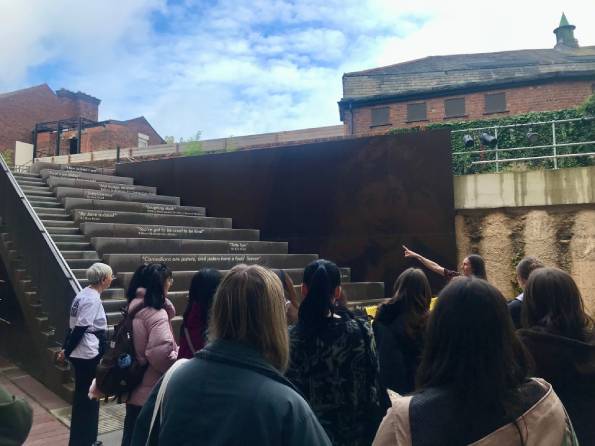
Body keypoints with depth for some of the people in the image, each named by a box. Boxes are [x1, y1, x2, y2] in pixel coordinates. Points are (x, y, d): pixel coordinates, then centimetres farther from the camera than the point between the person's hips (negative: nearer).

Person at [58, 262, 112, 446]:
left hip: (81, 354, 10)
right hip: (89, 355, -10)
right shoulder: (93, 299, -20)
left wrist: (66, 348, 15)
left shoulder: (83, 294, 9)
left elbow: (74, 326, 12)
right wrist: (66, 351, -10)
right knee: (88, 398, 4)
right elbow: (80, 328, -21)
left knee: (82, 397, 20)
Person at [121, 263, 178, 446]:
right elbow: (160, 352, -32)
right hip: (150, 391, -8)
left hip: (133, 386, 8)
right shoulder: (156, 314, -24)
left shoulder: (135, 306, 4)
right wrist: (177, 362, -16)